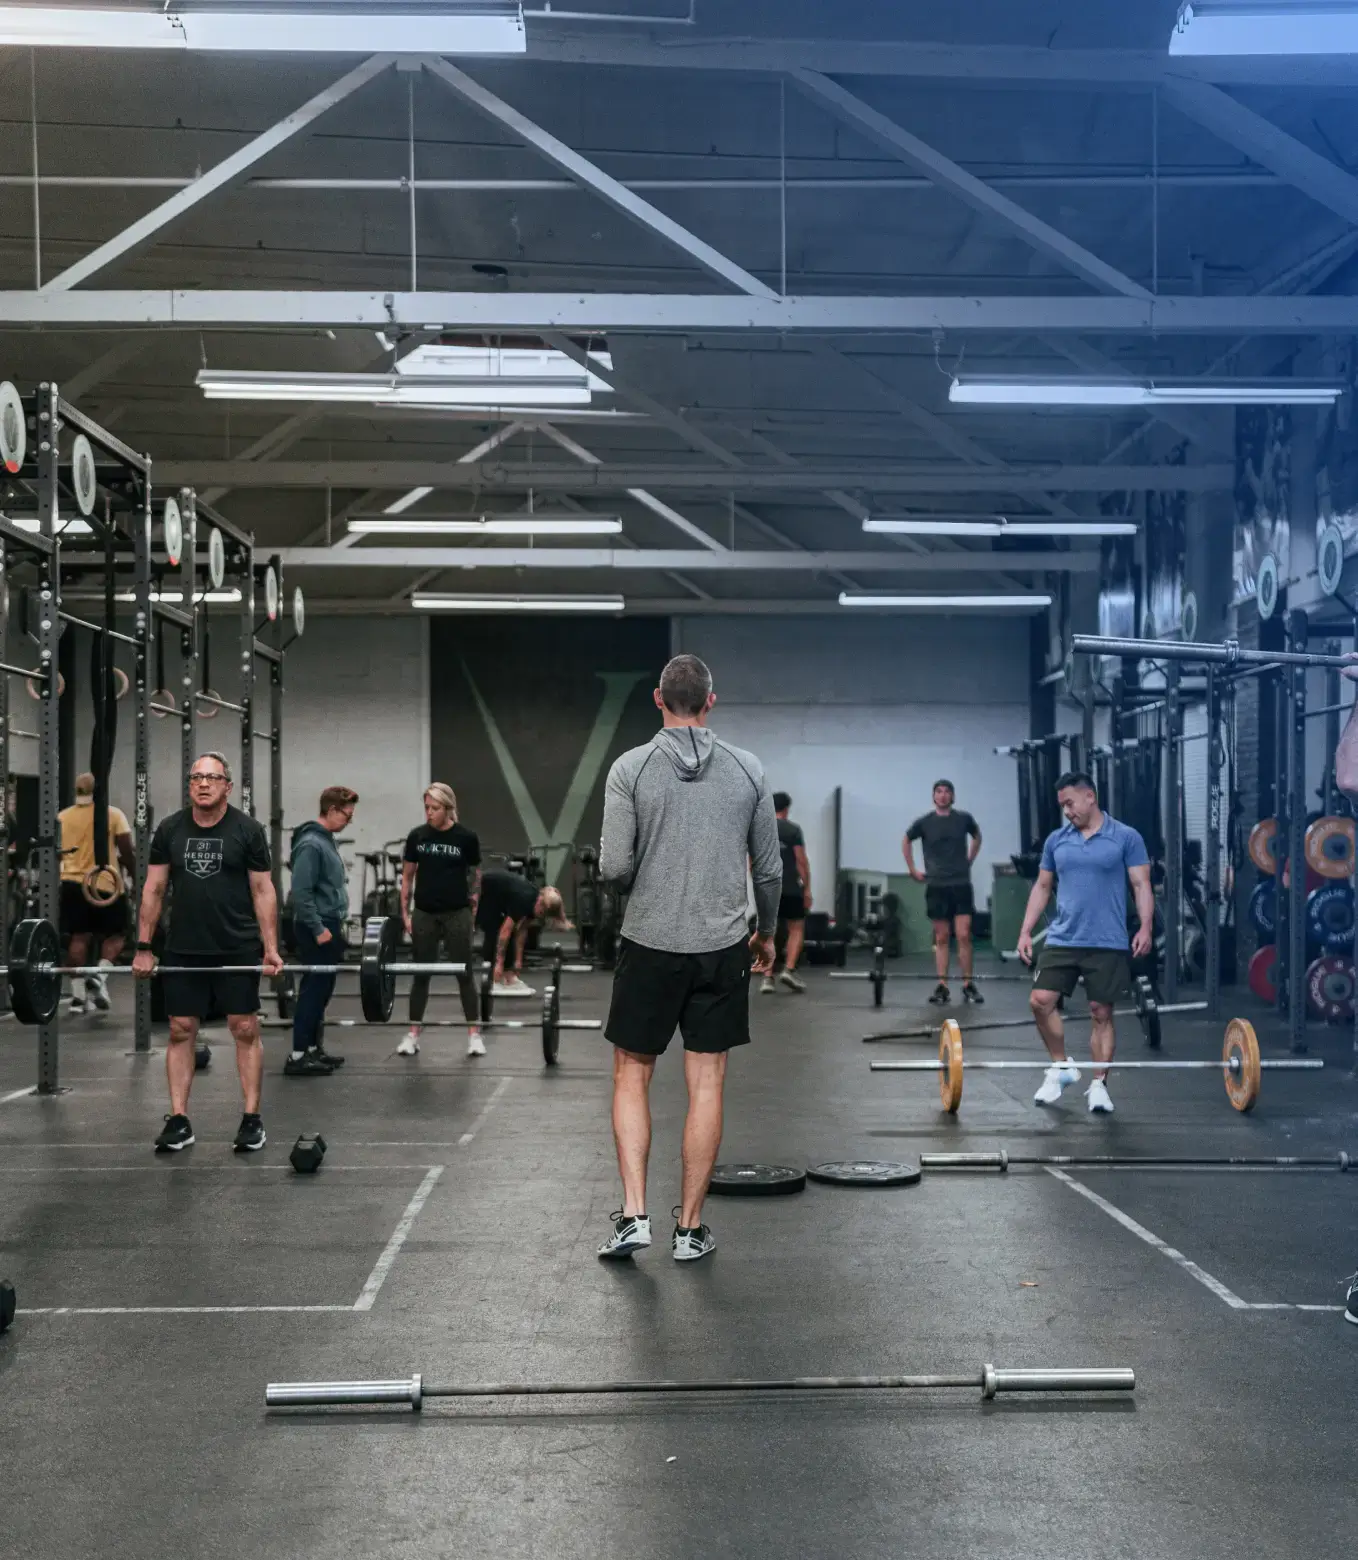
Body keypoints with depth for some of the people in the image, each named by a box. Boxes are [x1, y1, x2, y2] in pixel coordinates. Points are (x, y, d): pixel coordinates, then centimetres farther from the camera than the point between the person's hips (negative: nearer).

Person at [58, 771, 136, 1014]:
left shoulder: (62, 817, 8)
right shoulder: (113, 815, -2)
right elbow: (127, 852, -5)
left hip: (72, 883, 3)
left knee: (79, 936, 6)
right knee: (116, 934, 9)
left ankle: (78, 995, 4)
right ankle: (99, 976, -14)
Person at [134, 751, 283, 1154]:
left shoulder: (247, 830, -5)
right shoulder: (170, 829, 3)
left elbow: (263, 890, -3)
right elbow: (154, 889, 6)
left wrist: (270, 949, -8)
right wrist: (143, 947, 2)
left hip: (238, 950, -3)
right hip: (183, 950, 3)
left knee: (245, 1030, 1)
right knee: (180, 1031, 4)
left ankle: (252, 1118, 9)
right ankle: (179, 1121, 11)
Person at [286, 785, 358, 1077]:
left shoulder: (326, 840, 14)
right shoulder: (311, 844, -18)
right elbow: (301, 892, -23)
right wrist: (318, 929, -21)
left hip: (328, 925, 10)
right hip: (318, 929, -10)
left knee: (321, 990, 13)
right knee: (313, 990, -7)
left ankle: (313, 1048, 19)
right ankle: (298, 1056, -4)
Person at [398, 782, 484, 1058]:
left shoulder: (466, 837, -6)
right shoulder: (417, 836, 0)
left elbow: (475, 874, 4)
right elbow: (407, 875, 6)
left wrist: (473, 908, 2)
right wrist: (405, 913, 3)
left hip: (457, 914, -2)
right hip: (424, 914, 2)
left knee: (464, 972, 2)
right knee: (420, 973, 7)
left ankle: (474, 1033, 8)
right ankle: (413, 1033, 14)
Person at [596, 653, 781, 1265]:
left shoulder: (631, 768, -7)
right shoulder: (748, 770, 1)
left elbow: (614, 866, -11)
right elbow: (769, 867, 6)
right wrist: (766, 931, 21)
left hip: (650, 945, -2)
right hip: (722, 947, 2)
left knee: (632, 1076, 11)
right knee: (707, 1085, 7)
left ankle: (633, 1215, 2)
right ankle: (690, 1228, 12)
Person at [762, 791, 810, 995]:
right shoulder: (793, 830, -5)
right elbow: (802, 861, -7)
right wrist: (807, 889, -1)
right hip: (790, 889, -4)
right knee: (796, 929, 8)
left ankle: (768, 978, 0)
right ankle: (789, 970, -8)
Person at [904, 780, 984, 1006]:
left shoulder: (964, 818, 1)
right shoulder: (924, 822, -1)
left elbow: (977, 836, 22)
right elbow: (906, 841, 17)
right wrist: (912, 869, 12)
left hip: (961, 884, 0)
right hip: (936, 886, 0)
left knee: (964, 936, -6)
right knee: (942, 938, 2)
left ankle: (968, 985, 1)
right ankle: (942, 987, 4)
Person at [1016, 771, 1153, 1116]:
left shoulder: (1126, 838, -2)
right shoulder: (1056, 840, 9)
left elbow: (1141, 884, -4)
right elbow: (1042, 887, 15)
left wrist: (1145, 927, -17)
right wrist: (1025, 931, 9)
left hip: (1108, 944, -3)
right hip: (1062, 940, 3)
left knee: (1101, 1014, 1)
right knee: (1040, 1001, -7)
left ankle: (1099, 1085, 12)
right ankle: (1061, 1067, 12)